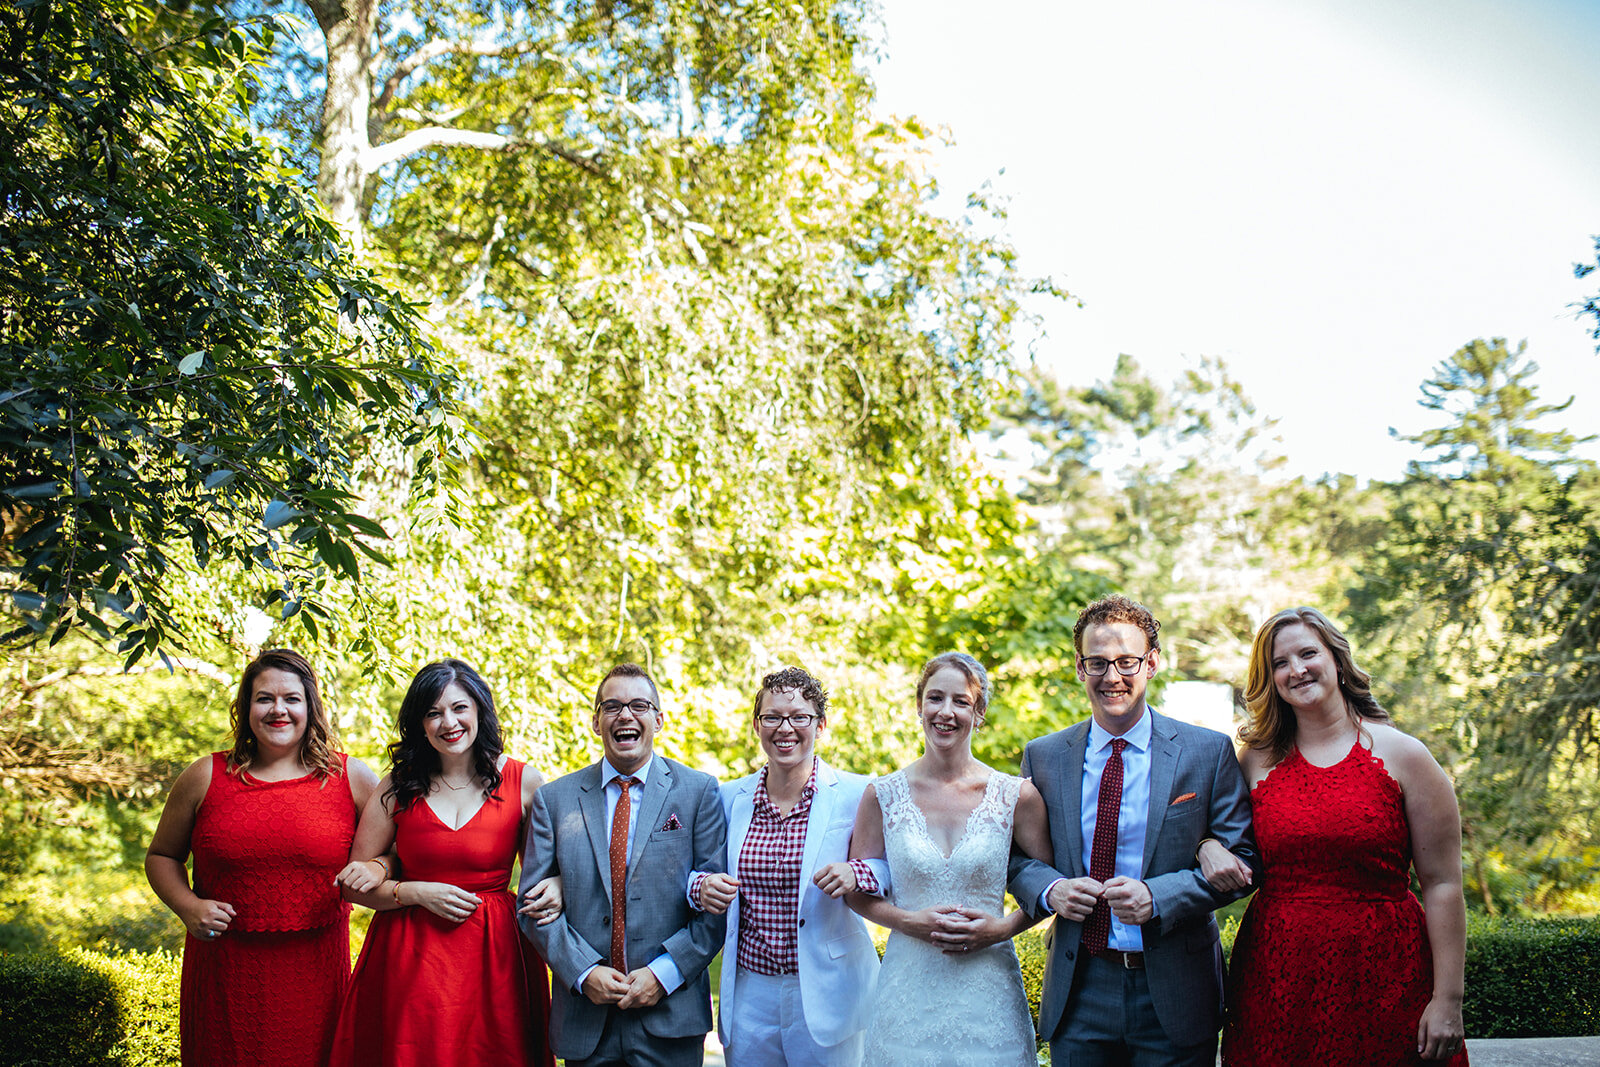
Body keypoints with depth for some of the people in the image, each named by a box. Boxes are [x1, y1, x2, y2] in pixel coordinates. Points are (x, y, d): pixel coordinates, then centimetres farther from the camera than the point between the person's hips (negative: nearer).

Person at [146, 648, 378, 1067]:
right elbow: (161, 856, 13)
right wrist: (188, 907, -5)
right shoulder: (205, 778, 3)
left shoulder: (351, 778, 2)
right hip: (224, 969, 0)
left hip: (315, 969, 0)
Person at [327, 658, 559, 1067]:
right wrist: (417, 893, -11)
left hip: (494, 956, 0)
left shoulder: (523, 781, -1)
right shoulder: (398, 788, 1)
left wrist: (555, 889, -13)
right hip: (410, 957, 1)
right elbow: (355, 884, 4)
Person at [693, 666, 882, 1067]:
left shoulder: (857, 795, -6)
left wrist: (856, 875, -26)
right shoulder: (730, 798, 5)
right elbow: (701, 873, 14)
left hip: (827, 998, -3)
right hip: (749, 993, 3)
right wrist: (702, 887, -8)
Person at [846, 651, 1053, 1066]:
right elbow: (857, 892, 5)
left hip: (988, 987, 0)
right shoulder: (883, 795, 0)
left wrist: (1003, 927, -10)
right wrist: (911, 921, -11)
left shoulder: (1017, 795, -2)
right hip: (908, 992, 0)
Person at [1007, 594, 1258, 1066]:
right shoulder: (1043, 756, 5)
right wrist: (1050, 890, -12)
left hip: (1174, 993, -1)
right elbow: (1018, 856, 10)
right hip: (1078, 990, 1)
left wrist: (1157, 897, -18)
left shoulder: (1209, 752, -2)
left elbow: (1242, 859, -4)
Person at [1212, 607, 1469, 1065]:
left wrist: (1448, 1000, -9)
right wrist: (1209, 848, -5)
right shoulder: (1257, 760, 6)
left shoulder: (1402, 756, -1)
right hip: (1275, 983, 2)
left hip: (1383, 979, -2)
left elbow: (1442, 885, -3)